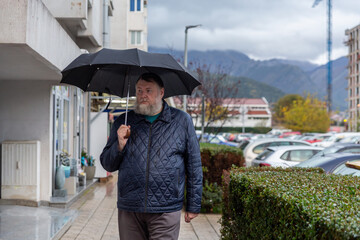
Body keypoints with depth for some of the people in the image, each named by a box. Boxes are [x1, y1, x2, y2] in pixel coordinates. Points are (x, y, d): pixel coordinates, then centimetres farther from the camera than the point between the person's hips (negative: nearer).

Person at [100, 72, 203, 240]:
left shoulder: (182, 120, 5)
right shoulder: (124, 122, 10)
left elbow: (194, 166, 7)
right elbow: (108, 165, 12)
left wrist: (193, 205, 6)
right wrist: (120, 145, -8)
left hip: (165, 213, -2)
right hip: (129, 211, 2)